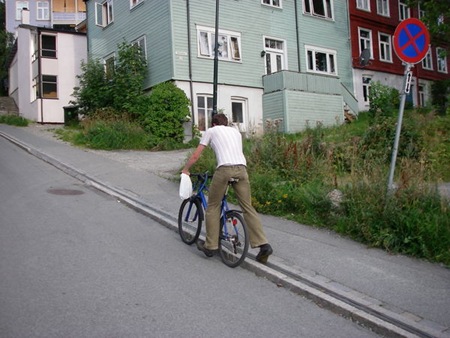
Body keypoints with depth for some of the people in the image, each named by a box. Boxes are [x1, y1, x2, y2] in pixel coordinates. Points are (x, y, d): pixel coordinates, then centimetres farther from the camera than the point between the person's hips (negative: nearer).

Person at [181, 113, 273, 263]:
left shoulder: (211, 131, 18)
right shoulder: (236, 131, 30)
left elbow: (196, 155, 17)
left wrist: (185, 169, 31)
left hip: (224, 169, -4)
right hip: (241, 169, 4)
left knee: (213, 207, 11)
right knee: (248, 207, 8)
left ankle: (210, 246, 16)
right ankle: (263, 245, -1)